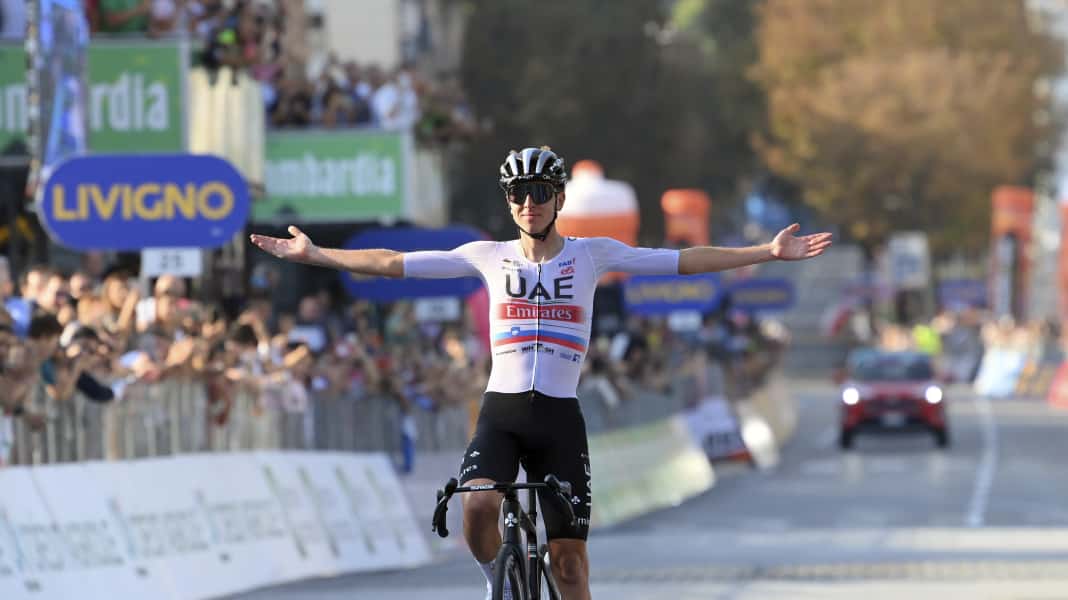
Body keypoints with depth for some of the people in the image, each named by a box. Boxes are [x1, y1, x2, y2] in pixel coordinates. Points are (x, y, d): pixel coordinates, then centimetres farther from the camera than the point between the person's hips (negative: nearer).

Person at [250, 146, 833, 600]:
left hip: (560, 416, 0)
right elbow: (392, 262, 8)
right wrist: (313, 255, 6)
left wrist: (769, 252, -7)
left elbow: (684, 261, 0)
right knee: (478, 508, -28)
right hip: (501, 410, 0)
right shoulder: (489, 256, 6)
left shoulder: (591, 254, 4)